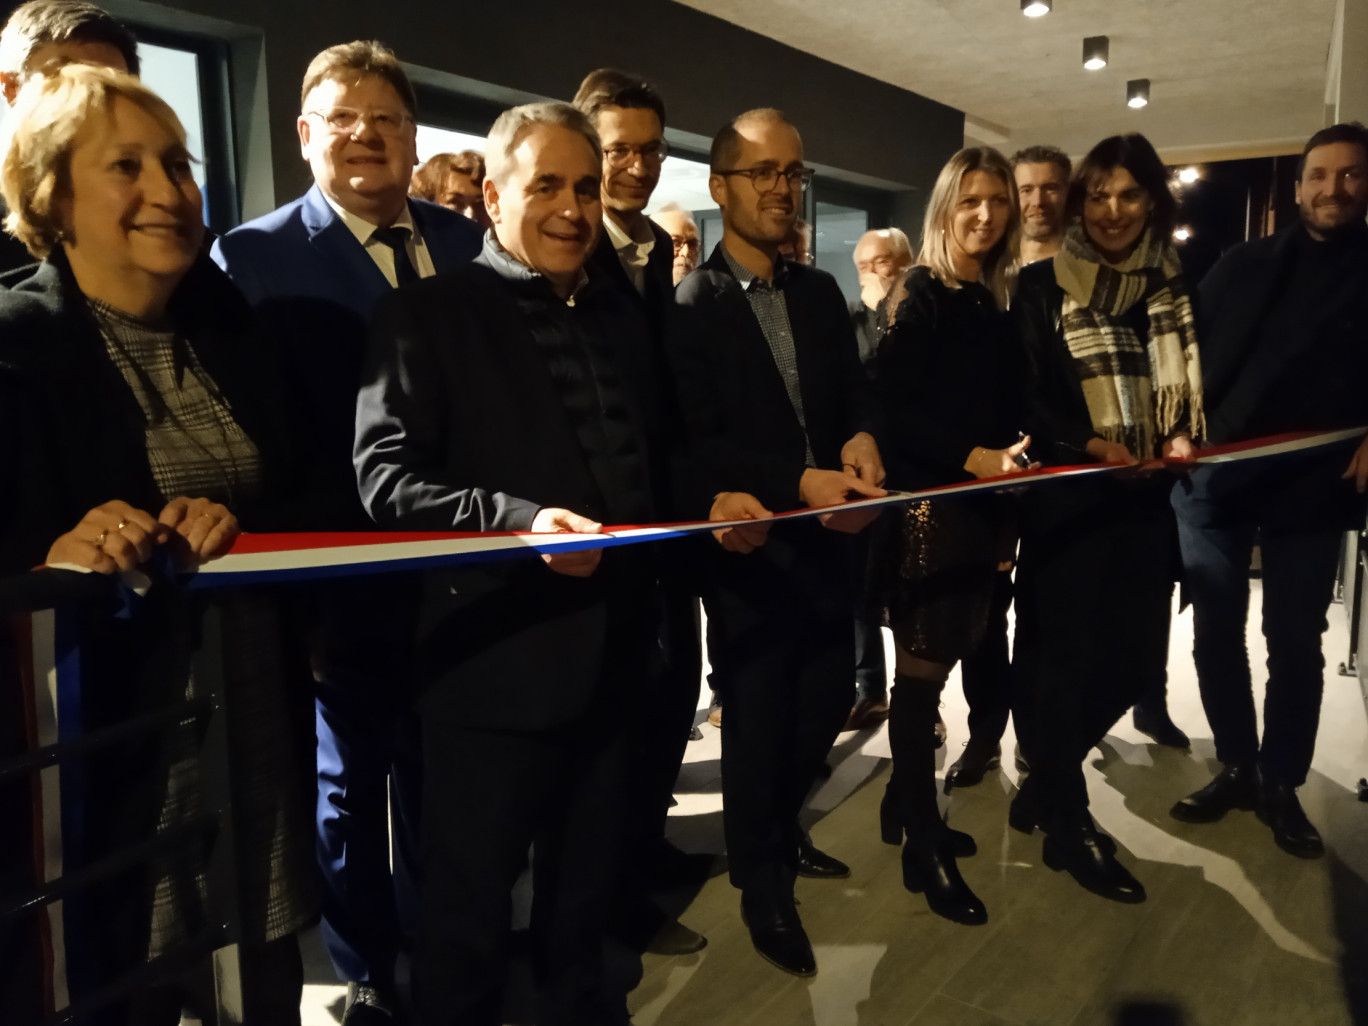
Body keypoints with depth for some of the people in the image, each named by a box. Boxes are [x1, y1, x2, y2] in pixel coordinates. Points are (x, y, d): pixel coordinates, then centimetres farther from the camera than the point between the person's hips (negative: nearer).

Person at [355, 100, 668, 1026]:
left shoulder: (622, 316, 14)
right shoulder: (430, 313, -6)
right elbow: (386, 475, -15)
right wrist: (515, 518, -27)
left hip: (611, 655, 6)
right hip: (494, 664, -6)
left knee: (586, 896, 23)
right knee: (469, 914, 10)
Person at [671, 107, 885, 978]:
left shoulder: (821, 293, 10)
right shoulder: (689, 304, -10)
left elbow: (855, 392, 9)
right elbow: (694, 442, -16)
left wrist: (861, 440, -14)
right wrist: (800, 482, -24)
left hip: (826, 539, 6)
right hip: (749, 549, -6)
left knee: (828, 701, 15)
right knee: (758, 719, 7)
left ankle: (779, 828, 43)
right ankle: (764, 884, 30)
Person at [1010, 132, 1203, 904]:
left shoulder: (1174, 287, 12)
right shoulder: (1042, 286, -1)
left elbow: (1192, 385, 14)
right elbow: (1024, 396, -7)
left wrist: (1182, 440, -6)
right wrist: (1093, 445, -20)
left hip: (1147, 499, 5)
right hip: (1070, 498, -5)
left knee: (1134, 659, 7)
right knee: (1070, 657, 1)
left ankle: (1048, 781, 30)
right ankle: (1068, 821, 17)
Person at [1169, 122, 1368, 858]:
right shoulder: (1243, 265, 11)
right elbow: (1193, 352, 9)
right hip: (1214, 475, 2)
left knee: (1295, 644, 5)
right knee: (1216, 634, 7)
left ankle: (1281, 784, 20)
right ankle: (1237, 767, 22)